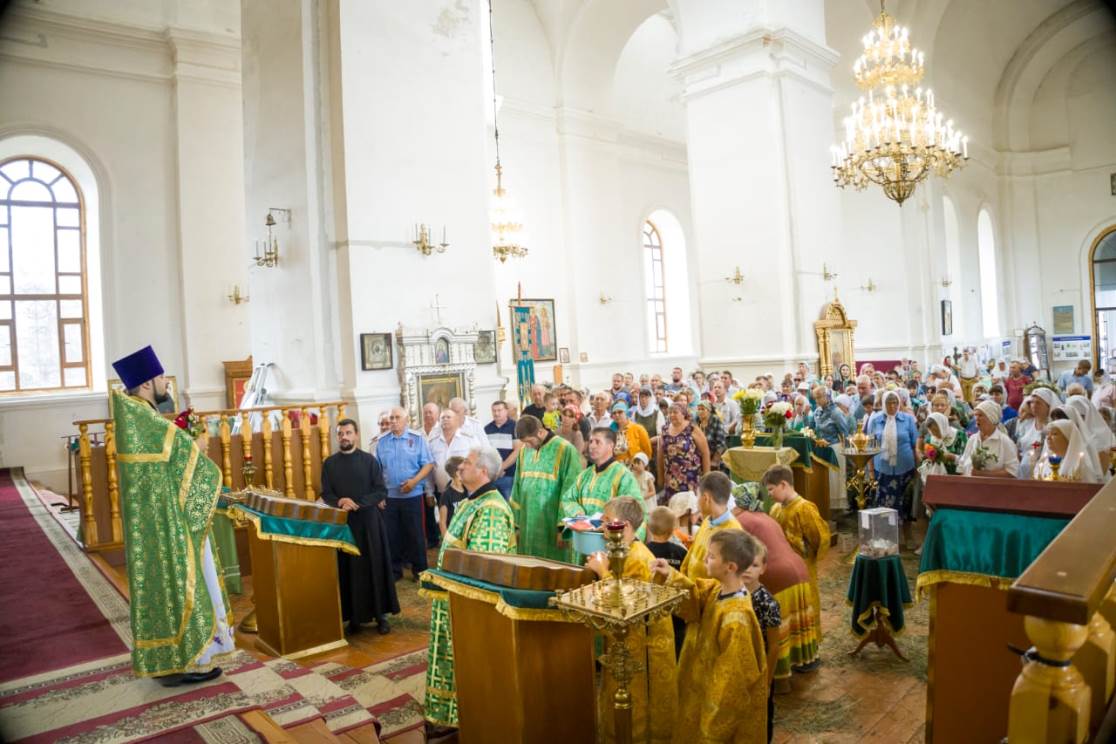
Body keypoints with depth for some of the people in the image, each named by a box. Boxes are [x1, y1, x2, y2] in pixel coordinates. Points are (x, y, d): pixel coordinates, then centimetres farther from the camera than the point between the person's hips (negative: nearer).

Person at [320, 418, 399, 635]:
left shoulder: (369, 460, -1)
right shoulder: (329, 464, 5)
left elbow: (381, 491, -5)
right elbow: (326, 495, 2)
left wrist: (357, 503, -17)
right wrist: (340, 502, -19)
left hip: (368, 521, -1)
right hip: (341, 523, 2)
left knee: (374, 567, 2)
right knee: (348, 571, 4)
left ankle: (381, 615, 11)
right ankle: (353, 617, 13)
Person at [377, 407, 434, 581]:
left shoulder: (417, 439, -3)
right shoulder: (382, 442, 6)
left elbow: (428, 464, -7)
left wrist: (414, 481, -20)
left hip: (412, 495, -3)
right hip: (389, 496, 3)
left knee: (415, 534, 4)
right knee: (392, 535, 8)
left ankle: (419, 570, 16)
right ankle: (395, 570, 20)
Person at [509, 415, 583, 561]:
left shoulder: (565, 450, -11)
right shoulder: (524, 450, 8)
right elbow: (518, 488, 14)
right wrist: (516, 523, 11)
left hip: (551, 526, -5)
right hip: (527, 525, 6)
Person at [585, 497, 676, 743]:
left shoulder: (637, 560, -24)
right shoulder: (627, 552, 5)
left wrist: (603, 571, -18)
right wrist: (601, 568, -2)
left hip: (641, 643, -9)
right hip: (629, 639, 9)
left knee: (636, 705, 6)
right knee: (626, 702, 20)